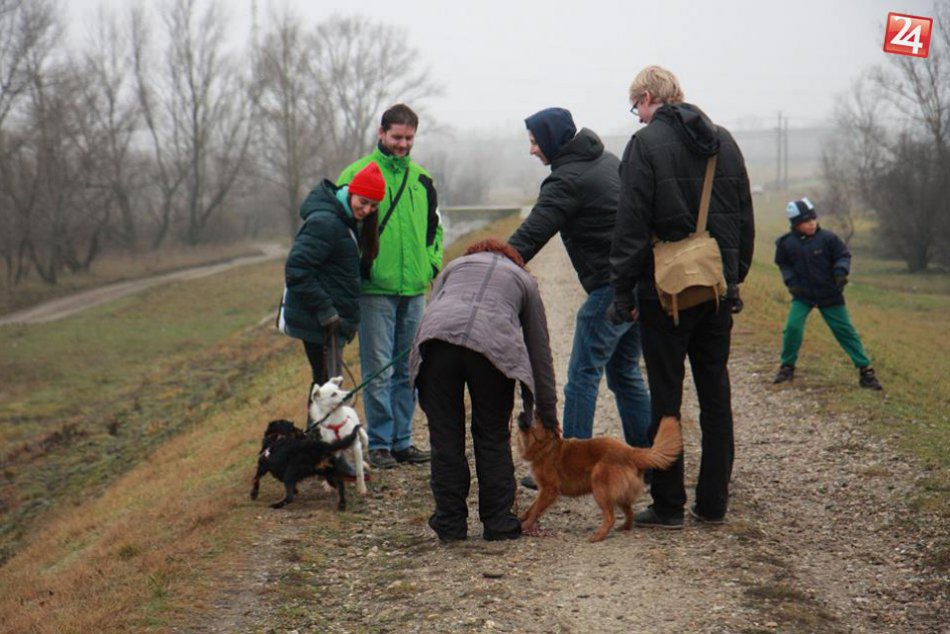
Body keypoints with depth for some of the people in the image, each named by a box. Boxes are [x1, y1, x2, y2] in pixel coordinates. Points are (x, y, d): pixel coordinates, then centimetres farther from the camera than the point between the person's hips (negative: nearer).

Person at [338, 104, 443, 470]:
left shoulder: (421, 179, 13)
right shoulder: (358, 174, -4)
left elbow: (434, 227, 23)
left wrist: (432, 262, 9)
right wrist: (361, 266, -9)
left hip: (414, 289, 5)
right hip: (375, 290, -5)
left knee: (407, 370, 10)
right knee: (378, 370, -3)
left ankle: (402, 440, 18)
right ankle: (379, 443, 5)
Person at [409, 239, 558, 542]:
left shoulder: (454, 265, 34)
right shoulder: (524, 279, 31)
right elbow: (540, 349, 30)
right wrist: (547, 413, 35)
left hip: (438, 337, 1)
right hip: (491, 344, -1)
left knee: (445, 437, 10)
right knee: (493, 438, 13)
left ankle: (450, 524, 15)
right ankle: (498, 523, 17)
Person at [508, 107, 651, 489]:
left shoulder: (567, 180, -12)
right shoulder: (608, 160, 16)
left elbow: (531, 235, -19)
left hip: (610, 288, -9)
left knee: (583, 376, -4)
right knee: (624, 371, 18)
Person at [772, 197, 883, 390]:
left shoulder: (827, 238, -12)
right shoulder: (786, 243, -8)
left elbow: (843, 255, -3)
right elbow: (783, 264, 8)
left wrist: (841, 271, -22)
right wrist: (791, 281, -6)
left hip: (830, 294, -1)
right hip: (803, 295, 1)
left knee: (845, 330, 1)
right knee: (792, 327, -15)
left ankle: (865, 369, 8)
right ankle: (787, 367, 5)